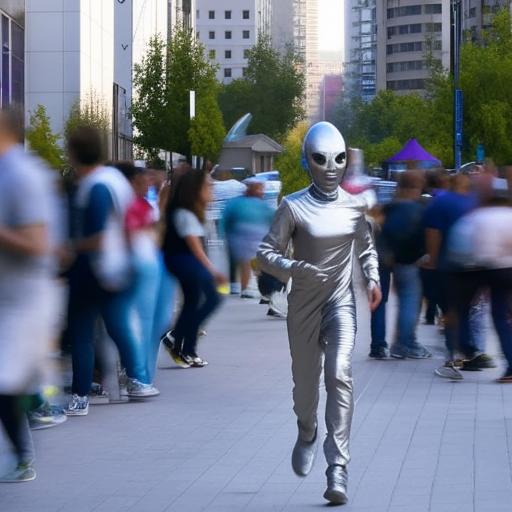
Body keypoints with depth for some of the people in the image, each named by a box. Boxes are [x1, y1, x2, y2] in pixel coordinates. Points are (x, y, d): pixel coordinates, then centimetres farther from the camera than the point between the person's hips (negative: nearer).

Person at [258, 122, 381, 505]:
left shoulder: (355, 205, 1)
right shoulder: (294, 207, -9)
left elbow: (366, 247, 18)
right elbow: (267, 253, -7)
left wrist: (373, 279, 2)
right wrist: (295, 268, -25)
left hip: (341, 301, 1)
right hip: (304, 303, -1)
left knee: (340, 374, -18)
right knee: (306, 380, 10)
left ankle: (338, 466, -19)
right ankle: (307, 433, 46)